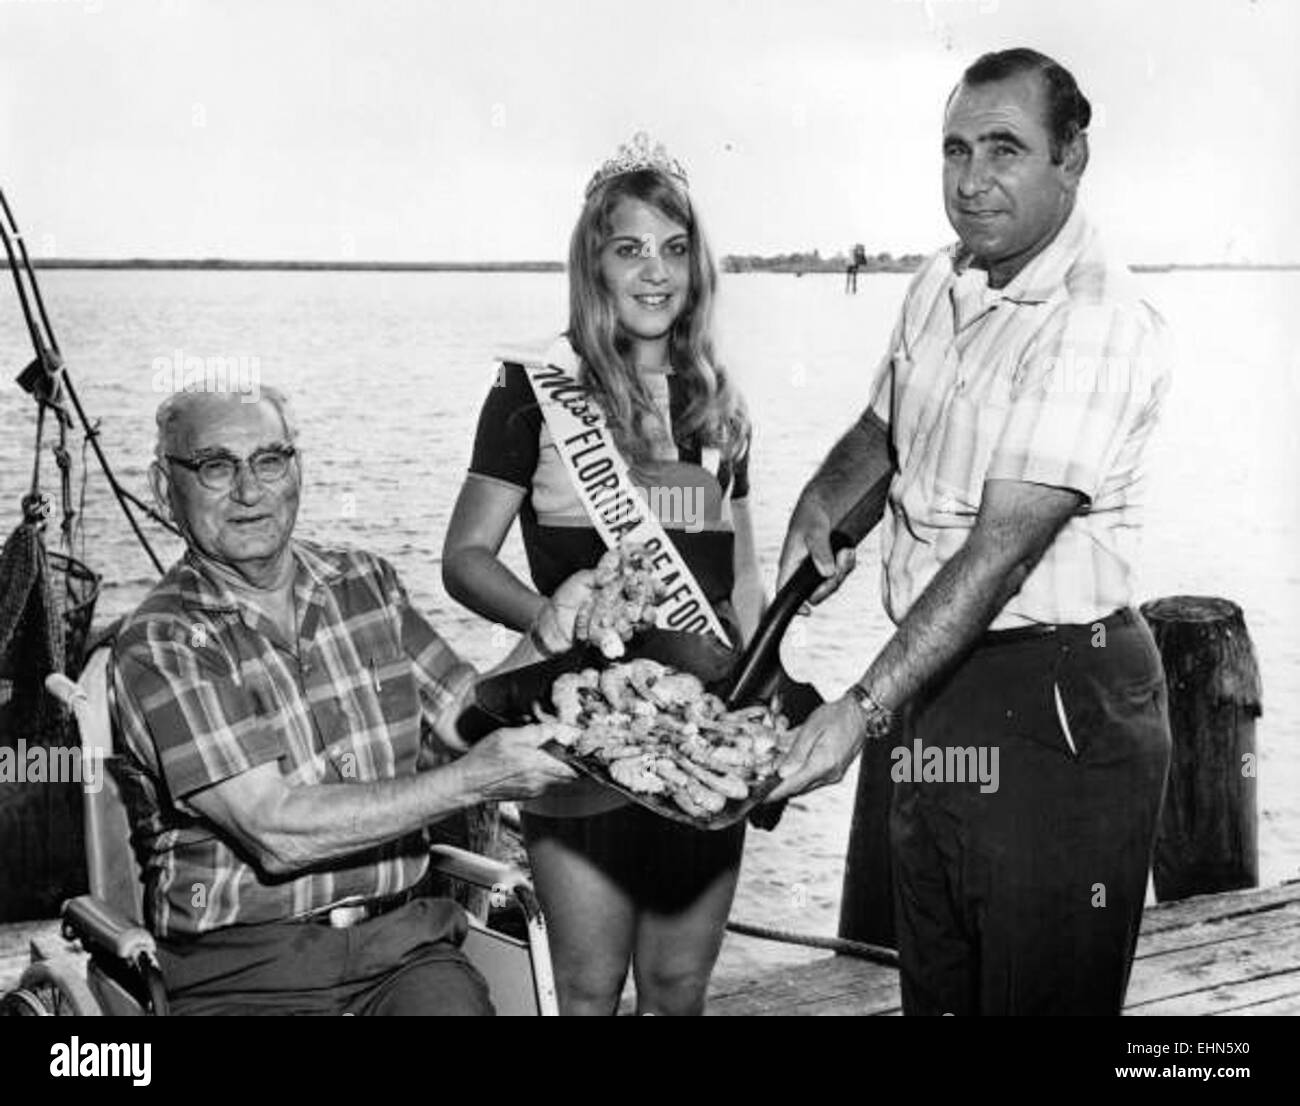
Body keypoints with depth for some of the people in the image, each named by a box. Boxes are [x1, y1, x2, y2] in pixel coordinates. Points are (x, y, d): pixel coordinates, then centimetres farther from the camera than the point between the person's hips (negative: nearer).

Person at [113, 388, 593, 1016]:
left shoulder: (366, 583, 11)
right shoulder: (158, 645, -7)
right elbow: (277, 830, -16)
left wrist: (550, 633, -5)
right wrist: (471, 781, -17)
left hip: (399, 936, 3)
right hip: (243, 967, -3)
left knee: (453, 1003, -26)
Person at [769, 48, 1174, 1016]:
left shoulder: (1102, 323, -20)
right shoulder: (941, 286, 7)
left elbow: (1002, 548, -26)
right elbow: (881, 428, 25)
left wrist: (862, 711, -30)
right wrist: (821, 503, 2)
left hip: (1056, 703, -8)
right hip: (937, 690, 8)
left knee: (1043, 995, 3)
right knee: (934, 991, 19)